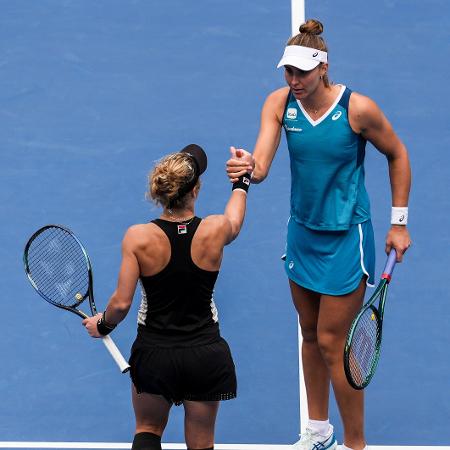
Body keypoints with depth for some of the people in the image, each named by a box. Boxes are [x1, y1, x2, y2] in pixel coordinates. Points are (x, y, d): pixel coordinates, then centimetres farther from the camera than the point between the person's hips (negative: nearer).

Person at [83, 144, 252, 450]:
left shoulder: (138, 238, -17)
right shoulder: (215, 231, -13)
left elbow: (121, 303, -14)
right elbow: (235, 220, 14)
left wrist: (102, 325, 9)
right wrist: (242, 179, 33)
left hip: (153, 353, 0)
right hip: (205, 353, 0)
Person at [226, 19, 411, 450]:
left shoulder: (357, 108, -20)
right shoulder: (280, 102, -8)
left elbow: (397, 155, -4)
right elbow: (261, 164, -19)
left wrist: (399, 223, -2)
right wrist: (248, 168, -44)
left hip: (346, 238, -5)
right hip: (302, 232, 5)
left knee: (332, 343, -3)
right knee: (311, 334, 17)